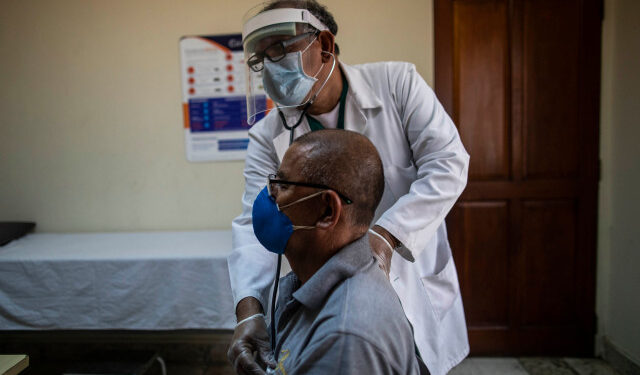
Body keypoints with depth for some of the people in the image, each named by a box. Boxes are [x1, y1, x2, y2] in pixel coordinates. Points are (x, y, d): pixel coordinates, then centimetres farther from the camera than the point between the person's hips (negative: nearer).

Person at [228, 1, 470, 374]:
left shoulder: (397, 82, -9)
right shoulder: (267, 137, -5)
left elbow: (448, 162, -15)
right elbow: (256, 225, -12)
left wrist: (385, 235, -28)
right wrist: (249, 308, -29)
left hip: (414, 285, 0)